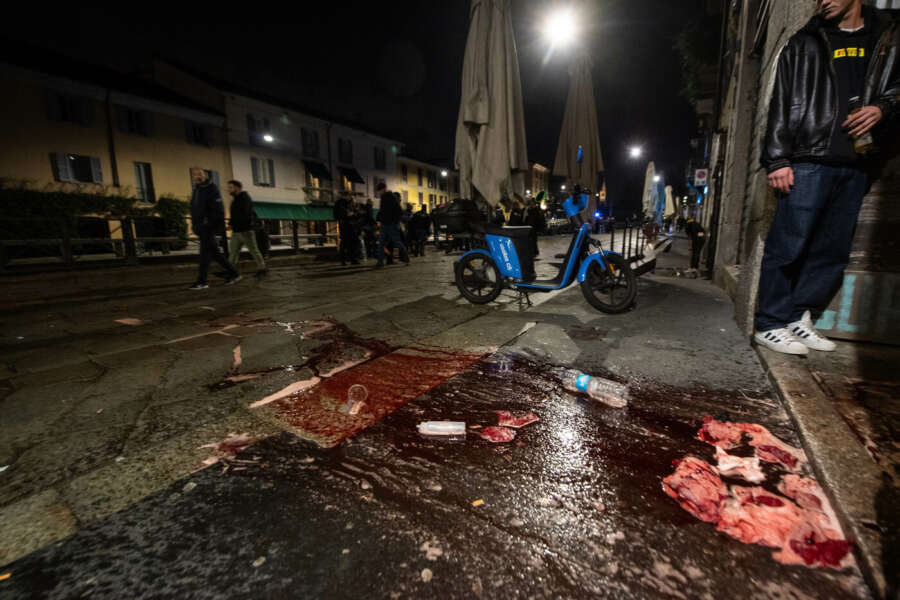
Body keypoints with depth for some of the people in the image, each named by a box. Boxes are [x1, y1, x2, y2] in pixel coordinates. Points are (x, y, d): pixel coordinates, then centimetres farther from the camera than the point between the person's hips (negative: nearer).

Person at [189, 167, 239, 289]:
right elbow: (194, 209, 24)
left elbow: (218, 209, -16)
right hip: (200, 227, 9)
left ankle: (201, 281, -3)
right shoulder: (196, 189, 18)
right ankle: (233, 273, 16)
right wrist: (194, 224, 19)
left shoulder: (211, 189, -8)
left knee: (205, 253, -7)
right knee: (214, 253, 10)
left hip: (208, 226, -9)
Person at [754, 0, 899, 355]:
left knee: (833, 252, 4)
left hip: (856, 166, 5)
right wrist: (778, 159, -8)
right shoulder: (804, 43, 11)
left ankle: (799, 319, 14)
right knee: (786, 246, -10)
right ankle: (771, 325, -2)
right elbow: (780, 106, 3)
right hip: (809, 162, -4)